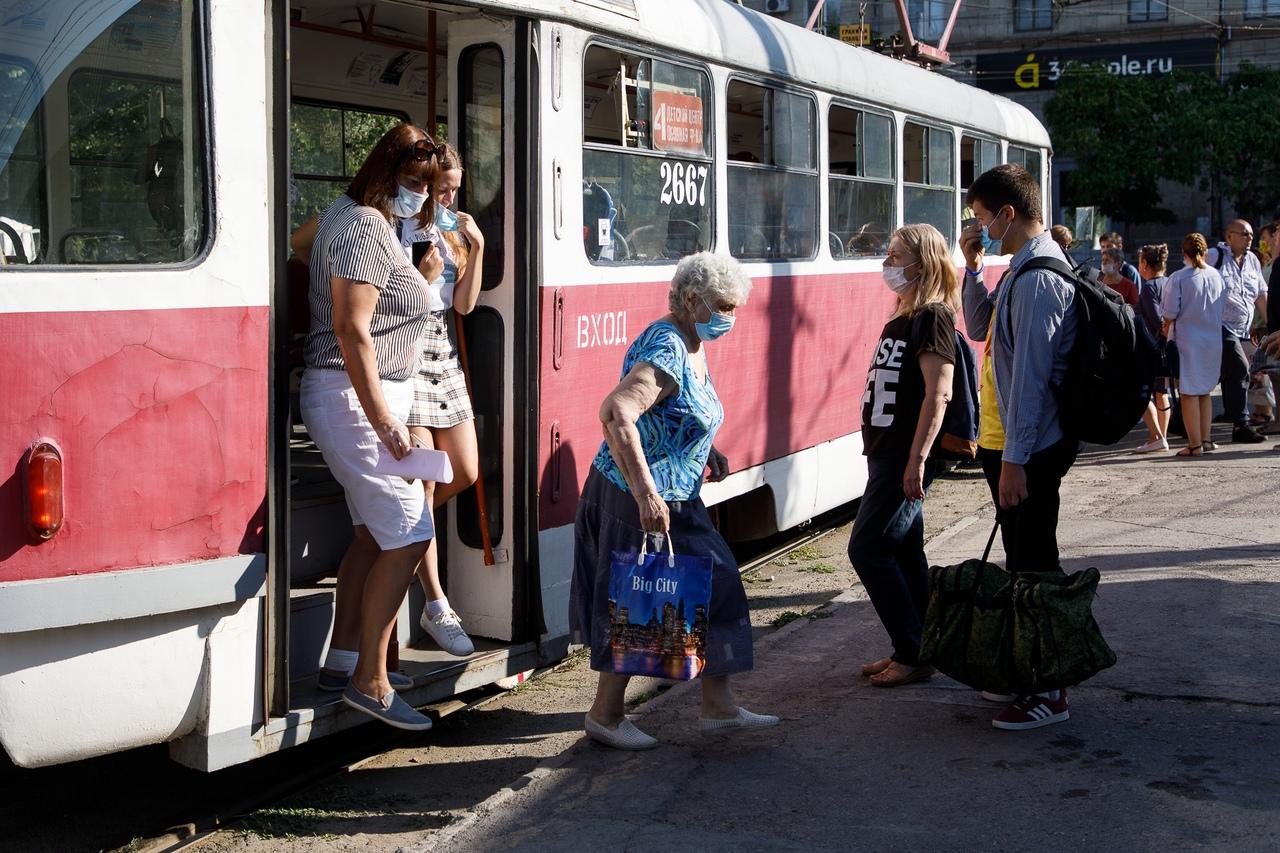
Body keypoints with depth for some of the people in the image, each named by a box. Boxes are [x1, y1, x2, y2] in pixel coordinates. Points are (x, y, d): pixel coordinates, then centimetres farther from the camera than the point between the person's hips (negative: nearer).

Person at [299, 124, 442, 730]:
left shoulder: (348, 215, 17)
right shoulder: (365, 226, -16)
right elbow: (352, 330, -22)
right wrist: (381, 419, -23)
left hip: (364, 398, 11)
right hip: (356, 399, -11)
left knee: (374, 532, 15)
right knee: (408, 535, -11)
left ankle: (343, 657, 23)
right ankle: (370, 683, -6)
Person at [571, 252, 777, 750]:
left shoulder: (692, 347, 10)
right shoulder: (666, 351, -22)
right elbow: (615, 413, -36)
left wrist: (706, 451, 15)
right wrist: (646, 494, -40)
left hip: (674, 498, 10)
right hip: (636, 499, -10)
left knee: (714, 584, 12)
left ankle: (719, 707, 20)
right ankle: (605, 717, 16)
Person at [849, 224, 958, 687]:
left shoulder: (932, 318, -13)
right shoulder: (900, 319, 15)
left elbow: (937, 393, -20)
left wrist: (917, 460, -24)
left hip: (905, 456, -9)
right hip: (886, 453, 9)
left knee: (869, 549, -8)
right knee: (902, 552, 11)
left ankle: (913, 653, -1)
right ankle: (910, 650, 18)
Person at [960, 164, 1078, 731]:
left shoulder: (1037, 279, -21)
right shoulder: (1025, 269, 11)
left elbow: (1030, 373, -23)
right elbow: (980, 328, 23)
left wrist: (1015, 459, -23)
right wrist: (973, 267, 10)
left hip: (1030, 448, -10)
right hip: (1008, 442, 10)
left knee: (1035, 566, -2)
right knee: (1023, 562, 19)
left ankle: (1049, 693, 7)